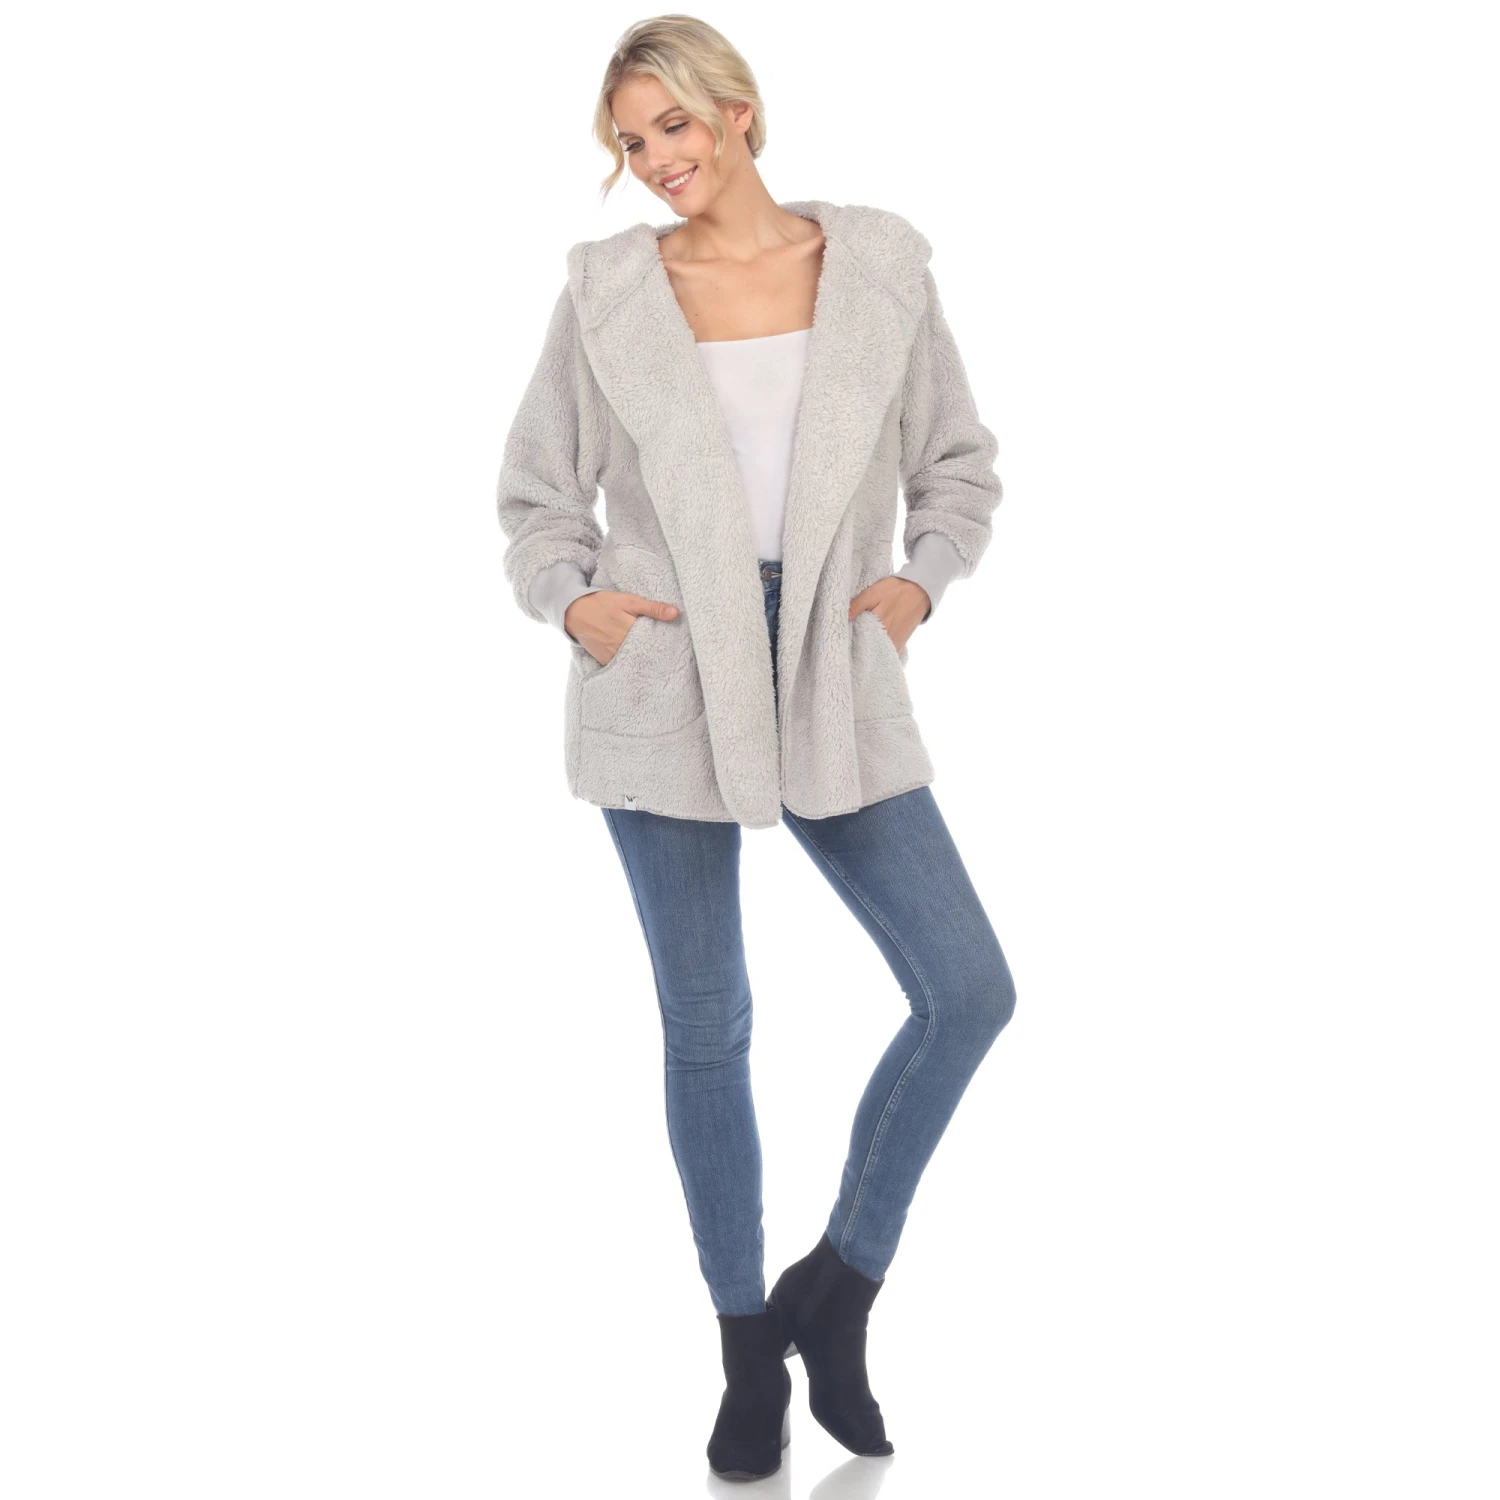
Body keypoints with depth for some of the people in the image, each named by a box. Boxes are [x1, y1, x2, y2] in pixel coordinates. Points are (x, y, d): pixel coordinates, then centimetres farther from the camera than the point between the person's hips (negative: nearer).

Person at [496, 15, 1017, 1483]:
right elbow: (537, 490, 11)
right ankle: (748, 1351, 26)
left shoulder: (881, 265, 4)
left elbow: (959, 463, 12)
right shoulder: (606, 287, 3)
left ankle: (832, 1292, 17)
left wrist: (920, 581, -5)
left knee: (970, 990, -5)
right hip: (663, 687, -1)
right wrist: (566, 599, -7)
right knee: (705, 1031, 6)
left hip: (833, 681, 1)